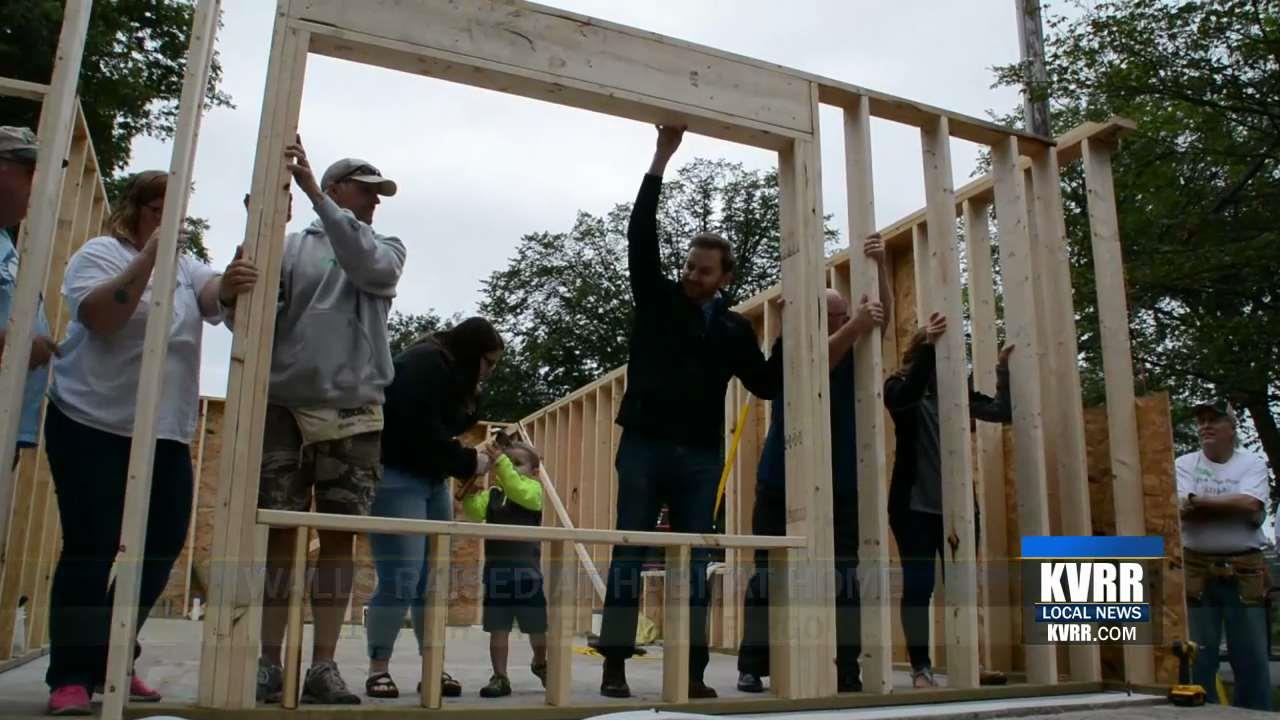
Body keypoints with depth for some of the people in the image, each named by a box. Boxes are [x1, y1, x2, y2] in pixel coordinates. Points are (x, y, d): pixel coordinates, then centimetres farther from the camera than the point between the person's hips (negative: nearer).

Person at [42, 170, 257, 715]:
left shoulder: (186, 267, 14)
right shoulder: (100, 253, -1)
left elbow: (214, 293, -7)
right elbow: (98, 316, -18)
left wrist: (232, 283, -30)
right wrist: (148, 257, -25)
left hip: (167, 434, 6)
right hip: (93, 426, -6)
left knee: (162, 547, 5)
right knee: (91, 549, -6)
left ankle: (109, 662, 20)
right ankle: (69, 676, 3)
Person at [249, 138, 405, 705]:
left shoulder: (386, 248, 14)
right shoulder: (291, 245, 11)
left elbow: (369, 266, -11)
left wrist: (313, 193, -16)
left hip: (355, 414, 1)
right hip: (283, 406, -1)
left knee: (340, 535, 0)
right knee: (279, 532, 0)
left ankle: (324, 665, 6)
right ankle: (270, 661, 8)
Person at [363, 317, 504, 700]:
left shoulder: (451, 370, 13)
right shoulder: (422, 364, -15)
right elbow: (421, 433, -23)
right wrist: (468, 463, -13)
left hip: (432, 481, 9)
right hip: (396, 477, -9)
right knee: (401, 581, -11)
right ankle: (378, 669, 2)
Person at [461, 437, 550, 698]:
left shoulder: (534, 489, -2)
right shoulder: (492, 493, 9)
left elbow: (519, 492, -24)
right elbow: (474, 512, -7)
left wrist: (500, 460, -29)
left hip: (526, 568, -2)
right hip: (496, 567, 3)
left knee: (536, 626, 10)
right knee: (498, 628, 4)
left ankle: (540, 664, 36)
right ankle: (500, 677, 14)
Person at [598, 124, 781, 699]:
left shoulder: (734, 328, 10)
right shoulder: (657, 299, 5)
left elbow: (766, 385, 8)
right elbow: (640, 237, -5)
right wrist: (661, 159, -8)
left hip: (700, 457, 2)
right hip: (644, 448, -2)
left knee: (695, 562, 5)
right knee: (629, 555, 0)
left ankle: (693, 670, 12)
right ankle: (614, 667, 6)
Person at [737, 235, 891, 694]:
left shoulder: (851, 352, 10)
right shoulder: (787, 346, -2)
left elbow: (883, 316, 1)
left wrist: (881, 266, -11)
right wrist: (856, 325, -31)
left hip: (839, 485, 4)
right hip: (782, 483, -3)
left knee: (844, 575, 0)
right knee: (768, 572, 0)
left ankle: (847, 670, 5)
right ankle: (751, 668, 8)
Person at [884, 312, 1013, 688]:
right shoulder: (899, 385, -3)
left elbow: (1003, 411, 2)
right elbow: (905, 397, -26)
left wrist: (1004, 368, -9)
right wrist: (929, 347, -32)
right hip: (914, 505, -4)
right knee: (918, 585, -2)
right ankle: (921, 668, 6)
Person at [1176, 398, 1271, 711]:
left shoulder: (1252, 464, 6)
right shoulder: (1184, 464, 6)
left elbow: (1250, 505, -13)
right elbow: (1183, 511, -9)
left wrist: (1199, 501, -10)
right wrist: (1234, 507, -12)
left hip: (1245, 572, 0)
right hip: (1196, 571, 0)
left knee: (1252, 659, 5)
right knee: (1199, 658, 3)